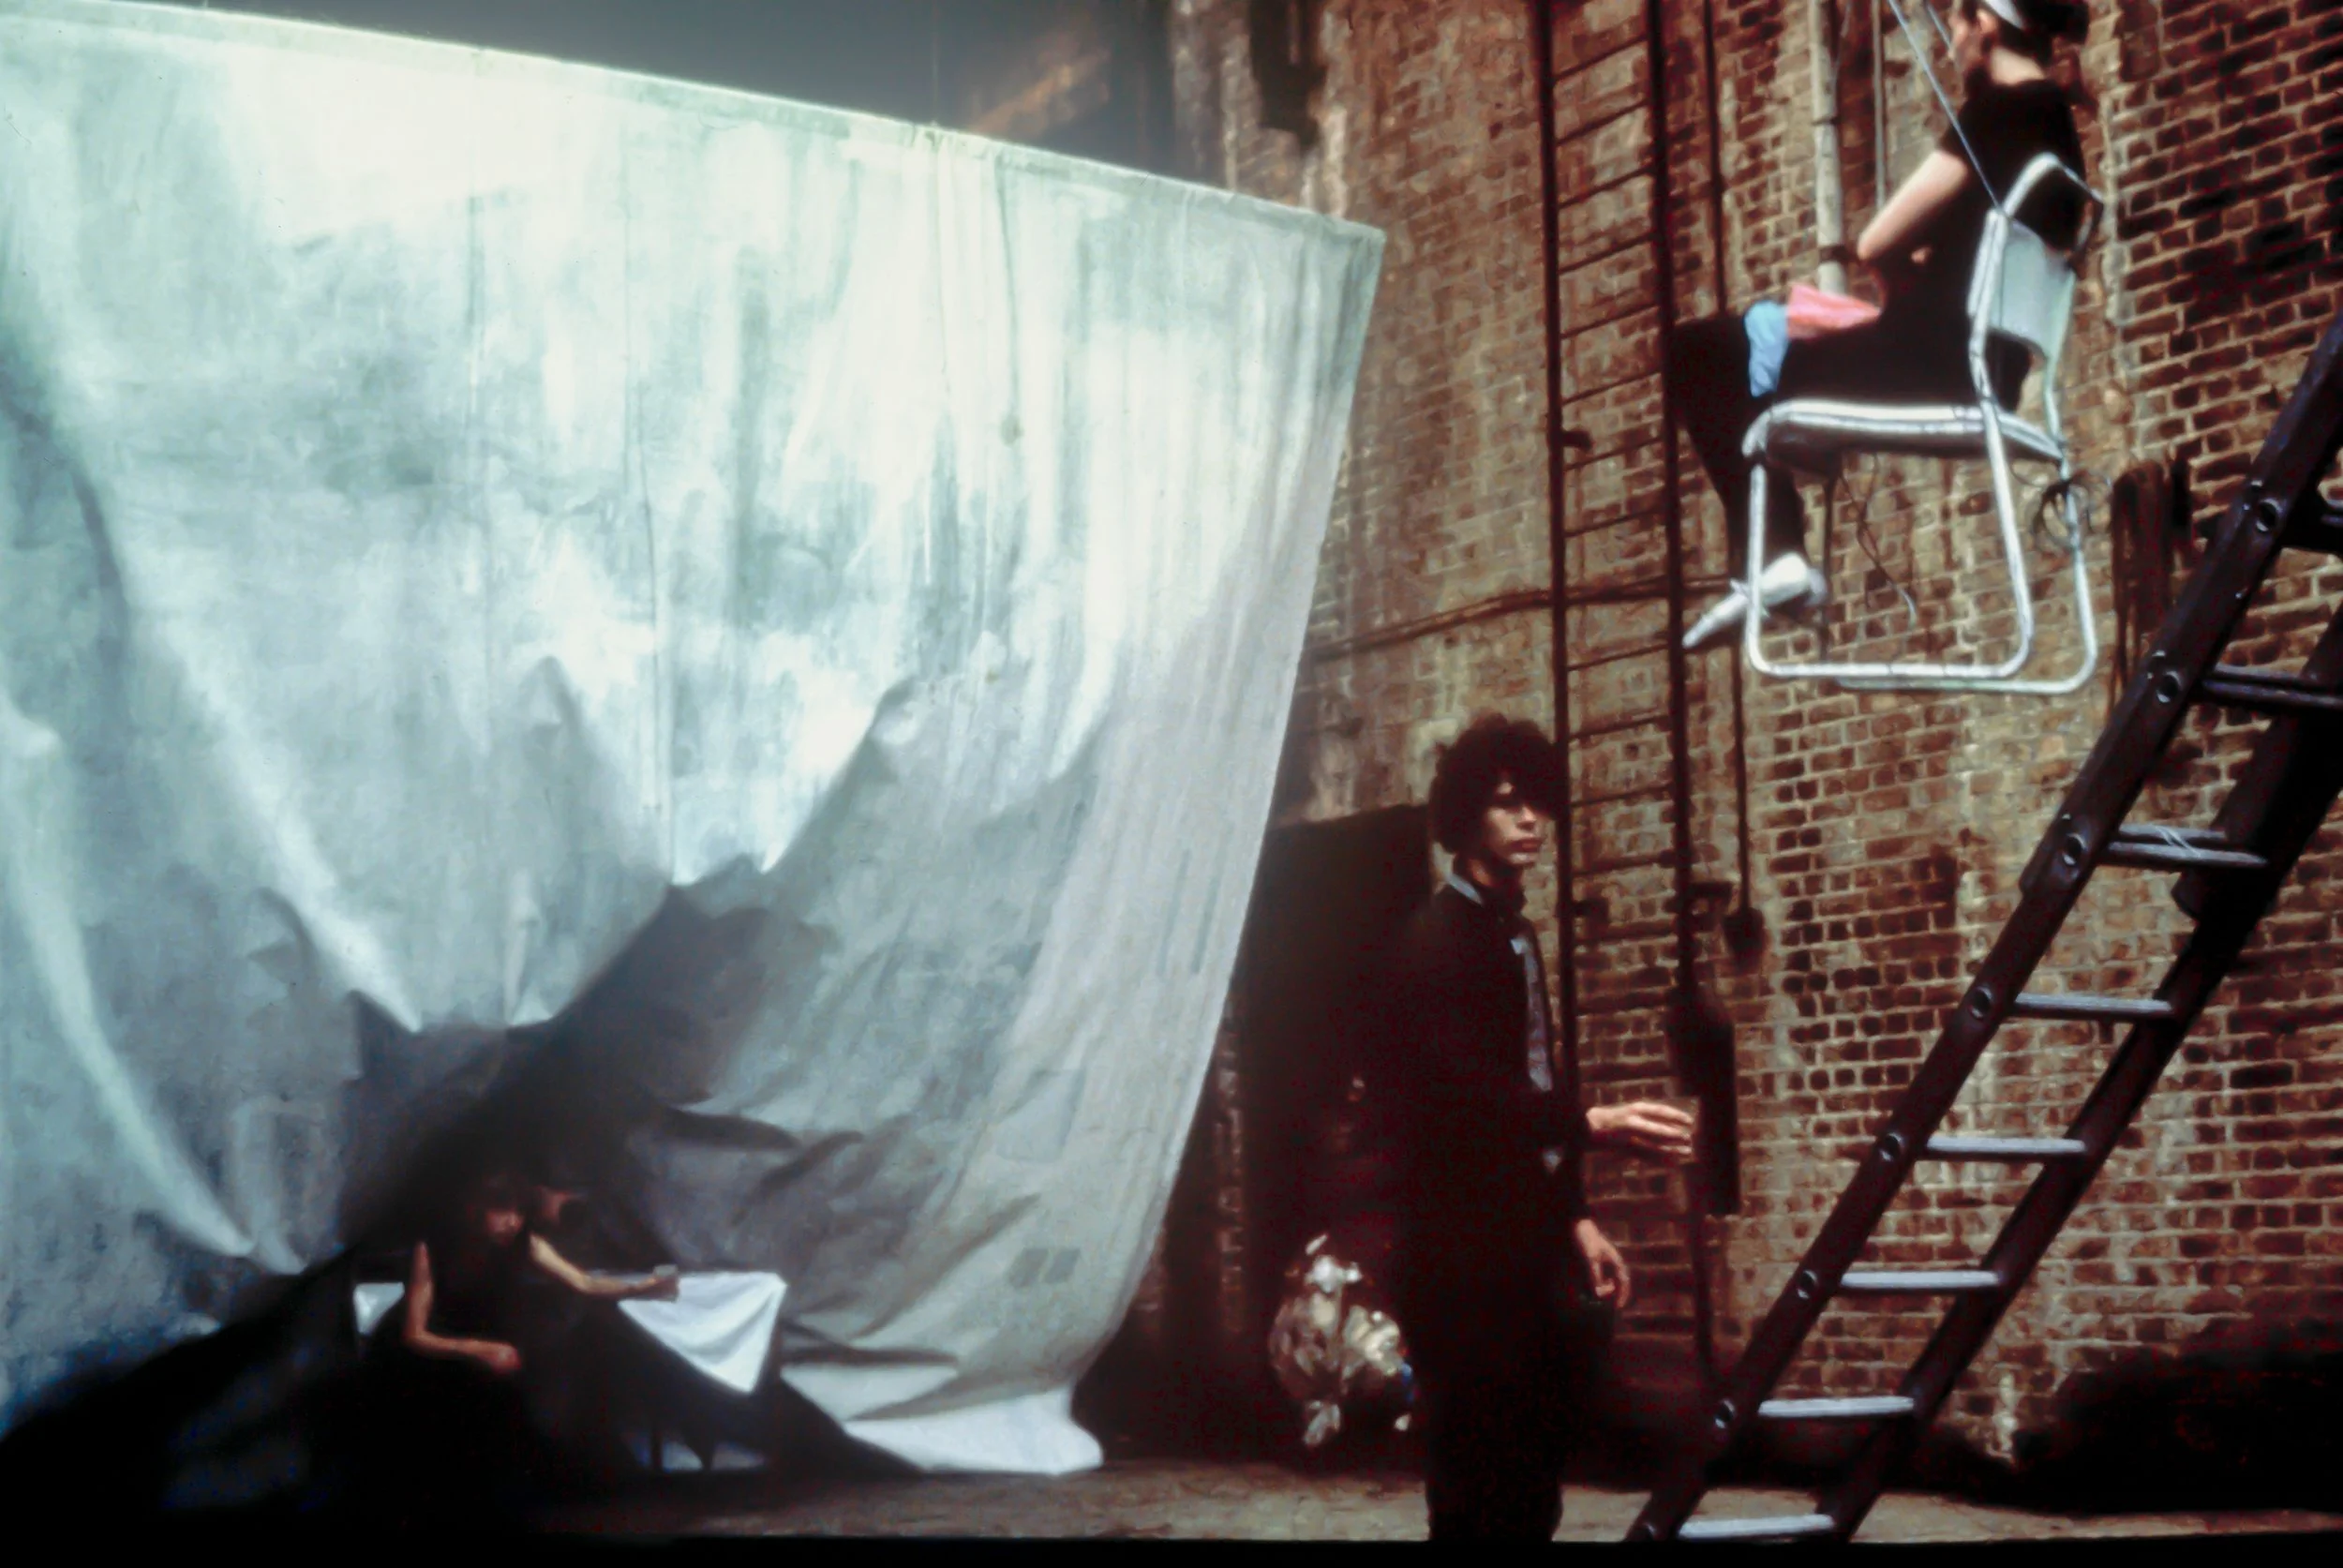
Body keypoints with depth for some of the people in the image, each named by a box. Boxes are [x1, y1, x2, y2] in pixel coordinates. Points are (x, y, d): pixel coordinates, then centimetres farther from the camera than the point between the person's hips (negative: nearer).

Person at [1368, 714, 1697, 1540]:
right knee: (1479, 1485, -8)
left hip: (1527, 1244, 9)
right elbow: (1466, 1091, -24)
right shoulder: (1434, 939, -11)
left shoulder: (1515, 936, 17)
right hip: (1463, 1253, -9)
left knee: (1534, 1480, 11)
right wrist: (1594, 1125, -34)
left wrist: (1575, 1215, 17)